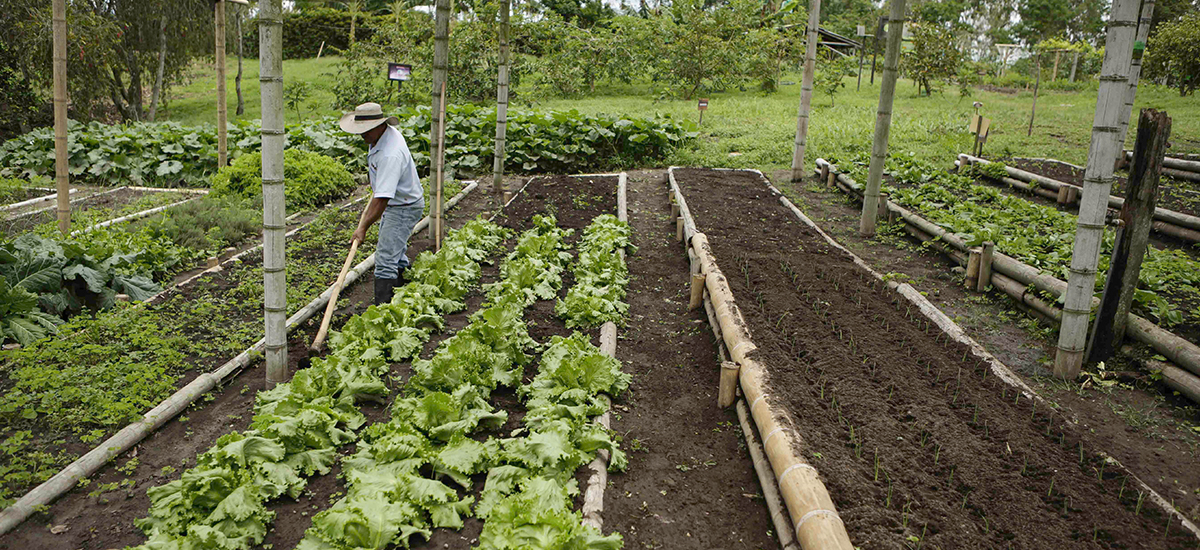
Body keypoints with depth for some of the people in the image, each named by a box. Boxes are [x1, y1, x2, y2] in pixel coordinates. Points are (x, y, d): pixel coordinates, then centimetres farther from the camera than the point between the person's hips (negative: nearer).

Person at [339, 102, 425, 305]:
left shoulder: (390, 155, -33)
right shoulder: (383, 134, -2)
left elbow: (382, 198, -36)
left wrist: (364, 227, -34)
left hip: (405, 208, -11)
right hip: (394, 204, 11)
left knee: (385, 259, -15)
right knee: (395, 250, 24)